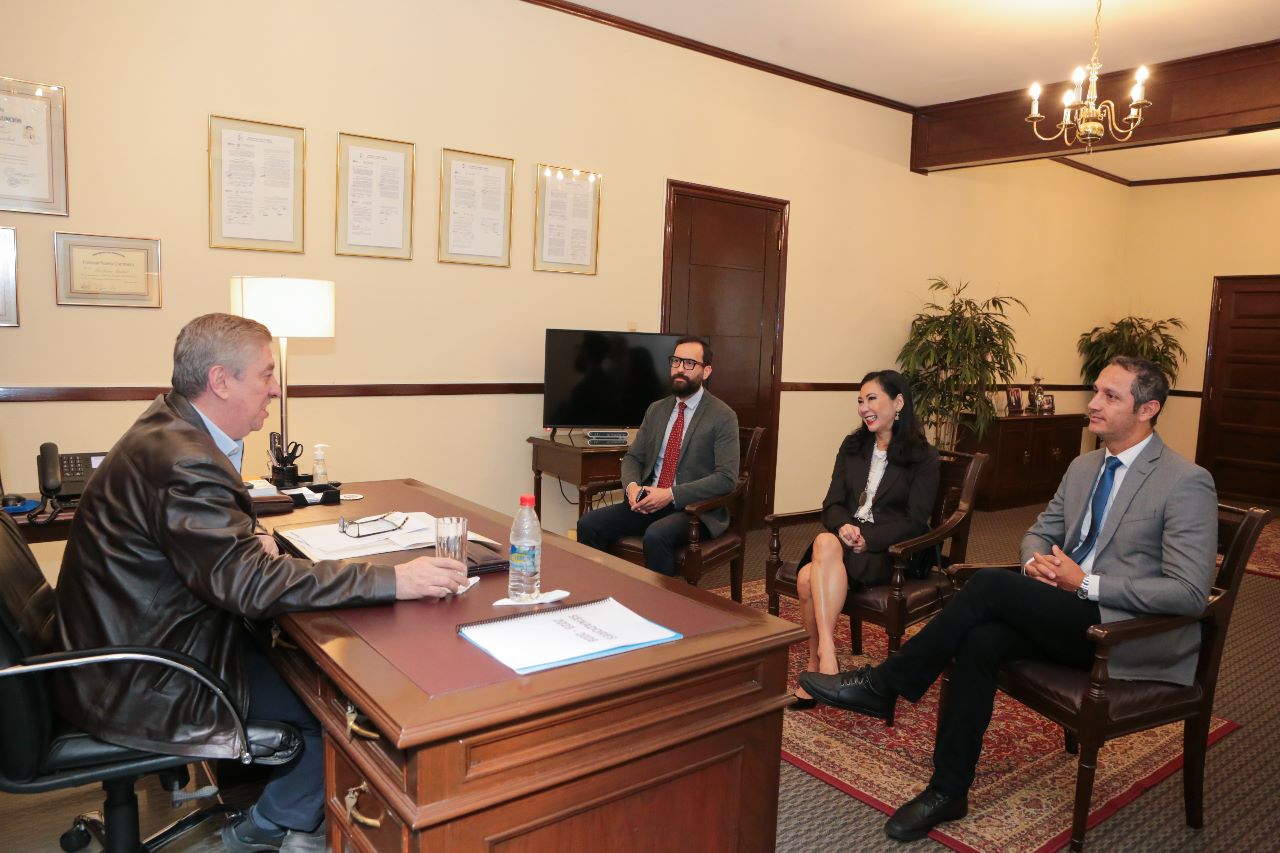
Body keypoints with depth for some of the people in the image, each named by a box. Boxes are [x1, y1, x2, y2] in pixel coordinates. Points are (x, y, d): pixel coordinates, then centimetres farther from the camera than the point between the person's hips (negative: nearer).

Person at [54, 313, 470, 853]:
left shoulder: (170, 424, 2)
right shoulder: (184, 464, -30)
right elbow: (253, 585, -34)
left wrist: (248, 540, -4)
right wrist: (393, 580, -34)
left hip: (127, 645, 9)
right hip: (147, 688, -9)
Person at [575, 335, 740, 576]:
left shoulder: (723, 417, -5)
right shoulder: (656, 410, 14)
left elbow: (726, 478, -13)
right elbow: (632, 457, 16)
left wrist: (671, 494, -20)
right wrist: (632, 485, -8)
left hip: (696, 509, -5)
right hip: (649, 502, 6)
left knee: (656, 536, -36)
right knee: (588, 524, -14)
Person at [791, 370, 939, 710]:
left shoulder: (923, 457, 1)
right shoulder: (852, 446, 16)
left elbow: (914, 521, -6)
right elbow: (832, 503, 10)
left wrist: (867, 538, -20)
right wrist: (844, 526, -13)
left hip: (889, 550, -4)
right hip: (845, 538, 5)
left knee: (815, 566, -34)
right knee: (807, 578, -32)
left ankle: (817, 662, -29)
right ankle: (824, 661, -25)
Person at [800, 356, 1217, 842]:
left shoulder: (1186, 483, -10)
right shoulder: (1084, 467, 13)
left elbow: (1190, 592, -17)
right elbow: (1041, 531, 21)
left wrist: (1088, 584, -19)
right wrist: (1035, 561, -4)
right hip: (1074, 614, 7)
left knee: (990, 585, -26)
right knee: (982, 642, -24)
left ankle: (883, 685, -15)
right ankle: (948, 790, -14)